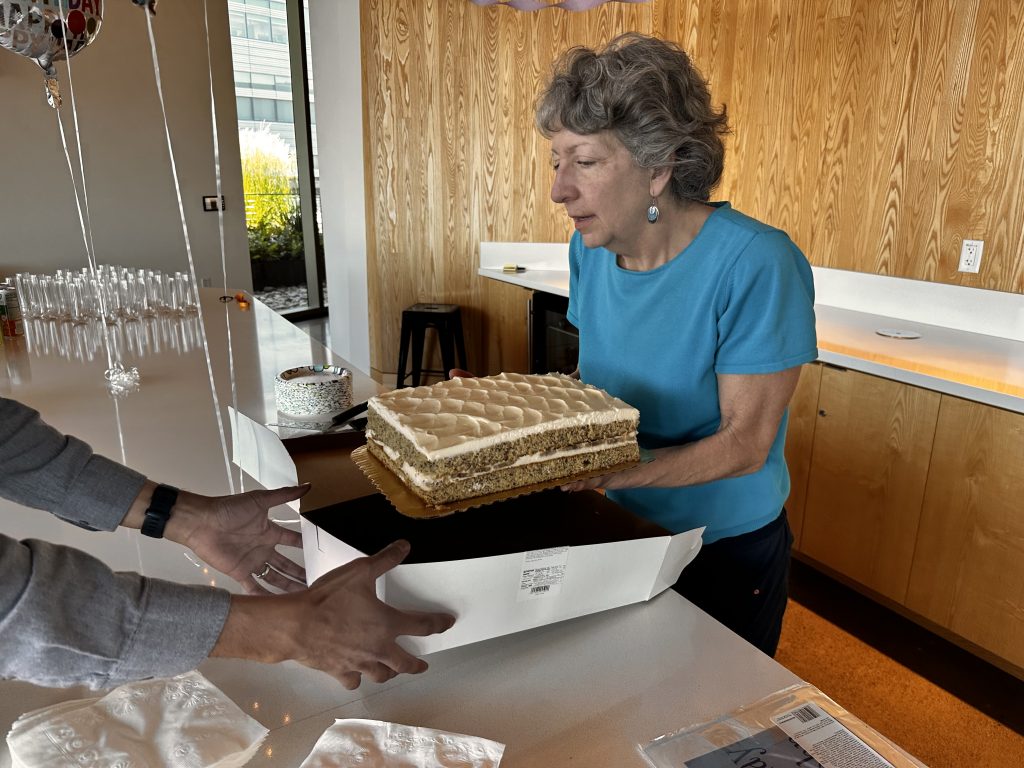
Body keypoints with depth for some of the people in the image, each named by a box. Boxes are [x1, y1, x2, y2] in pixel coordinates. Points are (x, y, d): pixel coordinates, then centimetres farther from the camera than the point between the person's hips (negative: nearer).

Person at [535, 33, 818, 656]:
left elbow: (745, 444, -26)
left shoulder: (755, 263, -27)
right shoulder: (589, 250, -8)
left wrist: (599, 470, -37)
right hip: (626, 531, 5)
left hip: (727, 551, -5)